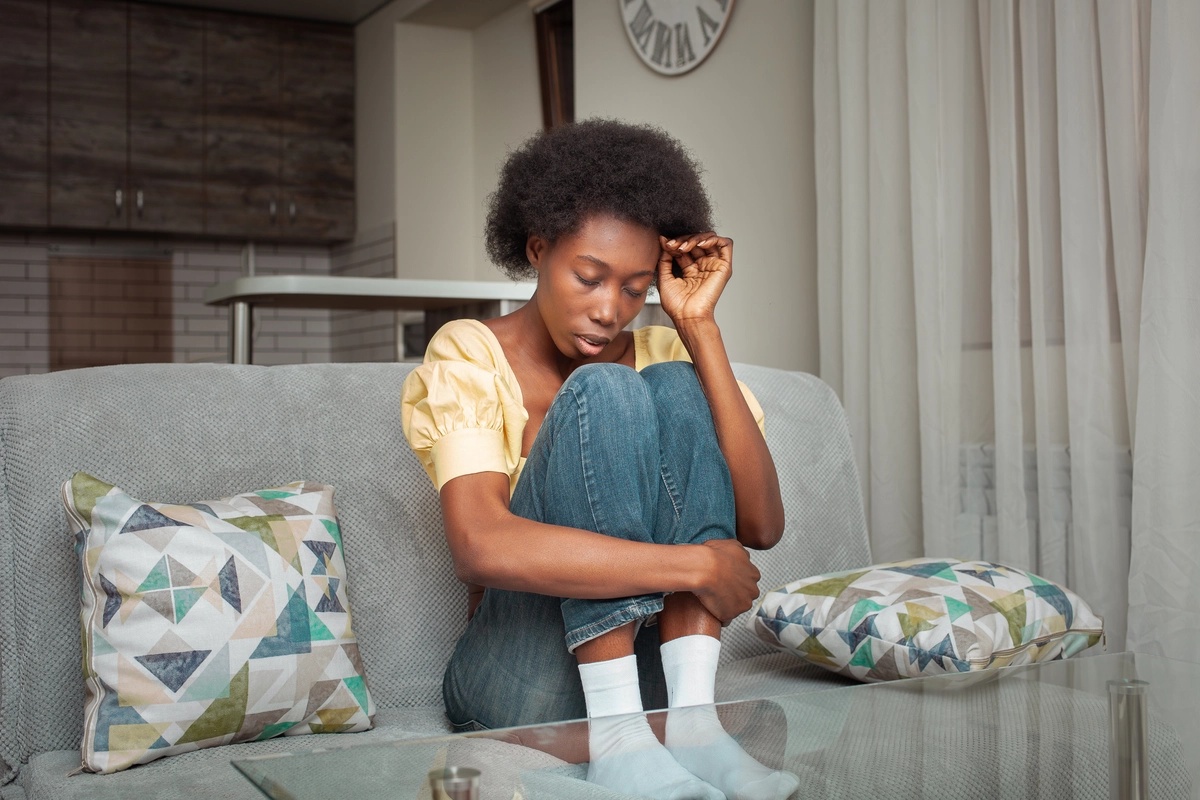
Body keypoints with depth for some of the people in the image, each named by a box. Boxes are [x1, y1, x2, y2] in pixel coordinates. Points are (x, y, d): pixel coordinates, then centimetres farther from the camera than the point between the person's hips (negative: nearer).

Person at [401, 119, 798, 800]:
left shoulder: (662, 352, 4)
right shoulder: (469, 355, -7)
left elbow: (761, 526, -11)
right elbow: (481, 547, -26)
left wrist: (700, 328, -13)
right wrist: (695, 566, -27)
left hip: (649, 664, 4)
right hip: (520, 683, -3)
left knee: (676, 387, -16)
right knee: (602, 393, -23)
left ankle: (691, 719, -26)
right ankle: (617, 738, -31)